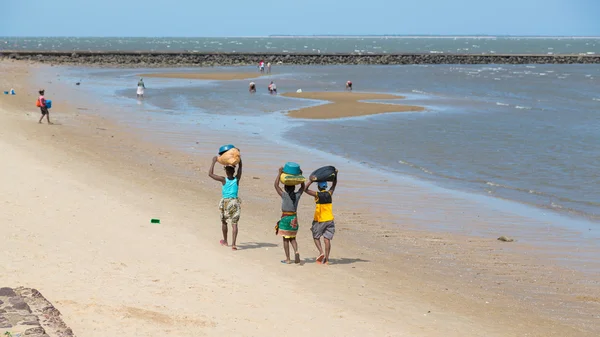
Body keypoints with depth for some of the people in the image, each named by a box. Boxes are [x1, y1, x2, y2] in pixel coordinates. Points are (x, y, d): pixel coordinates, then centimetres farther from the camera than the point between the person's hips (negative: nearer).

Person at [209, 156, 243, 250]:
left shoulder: (223, 180, -13)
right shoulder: (237, 179, -6)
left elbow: (210, 174, -7)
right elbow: (240, 166, 9)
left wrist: (214, 162, -1)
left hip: (225, 202, -1)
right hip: (235, 203, 1)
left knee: (224, 221, 20)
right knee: (234, 223, -1)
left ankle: (225, 241, 35)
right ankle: (233, 244, -12)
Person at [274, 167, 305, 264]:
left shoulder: (284, 195, -14)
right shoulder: (297, 195, -3)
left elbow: (276, 185, -12)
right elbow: (303, 187, 15)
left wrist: (280, 173, -9)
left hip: (285, 218, -4)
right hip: (294, 219, 4)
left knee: (286, 239, 5)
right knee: (293, 238, 16)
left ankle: (288, 259, 6)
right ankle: (296, 251, -11)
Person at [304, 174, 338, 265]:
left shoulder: (317, 195, -11)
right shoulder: (329, 194, -1)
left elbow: (305, 190, -6)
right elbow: (334, 184, 16)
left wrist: (311, 181, -10)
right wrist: (335, 175, 17)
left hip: (319, 220, -3)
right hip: (329, 220, 3)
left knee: (316, 237, 13)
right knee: (327, 239, 2)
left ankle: (321, 252, -8)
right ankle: (326, 259, -1)